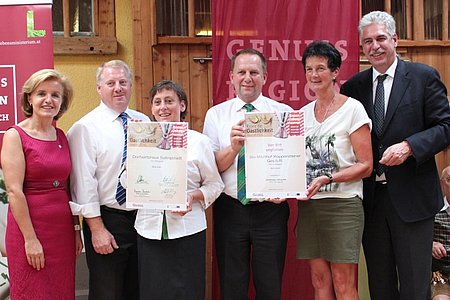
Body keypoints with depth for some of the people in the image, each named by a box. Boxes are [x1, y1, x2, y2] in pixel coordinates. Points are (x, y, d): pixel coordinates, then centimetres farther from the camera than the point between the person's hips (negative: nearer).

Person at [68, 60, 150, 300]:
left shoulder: (143, 122, 7)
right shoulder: (85, 127, -8)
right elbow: (84, 181, -12)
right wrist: (97, 228, -15)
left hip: (144, 217, 5)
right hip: (107, 219, -5)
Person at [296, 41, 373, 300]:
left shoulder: (352, 109, -5)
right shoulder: (303, 114, 11)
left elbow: (365, 166, -8)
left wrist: (327, 179, -20)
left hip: (343, 204, -5)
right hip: (309, 205, 5)